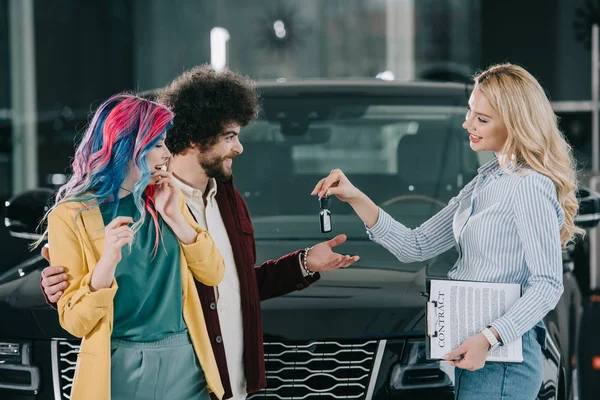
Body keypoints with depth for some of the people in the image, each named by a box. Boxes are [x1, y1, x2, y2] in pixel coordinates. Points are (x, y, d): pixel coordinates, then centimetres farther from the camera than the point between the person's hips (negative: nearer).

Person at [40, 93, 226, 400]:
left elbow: (213, 274, 5)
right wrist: (107, 262, -26)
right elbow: (75, 322, -11)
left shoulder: (166, 199, 8)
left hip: (184, 362, 4)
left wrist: (175, 216, -7)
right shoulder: (71, 214, -8)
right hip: (120, 370, -4)